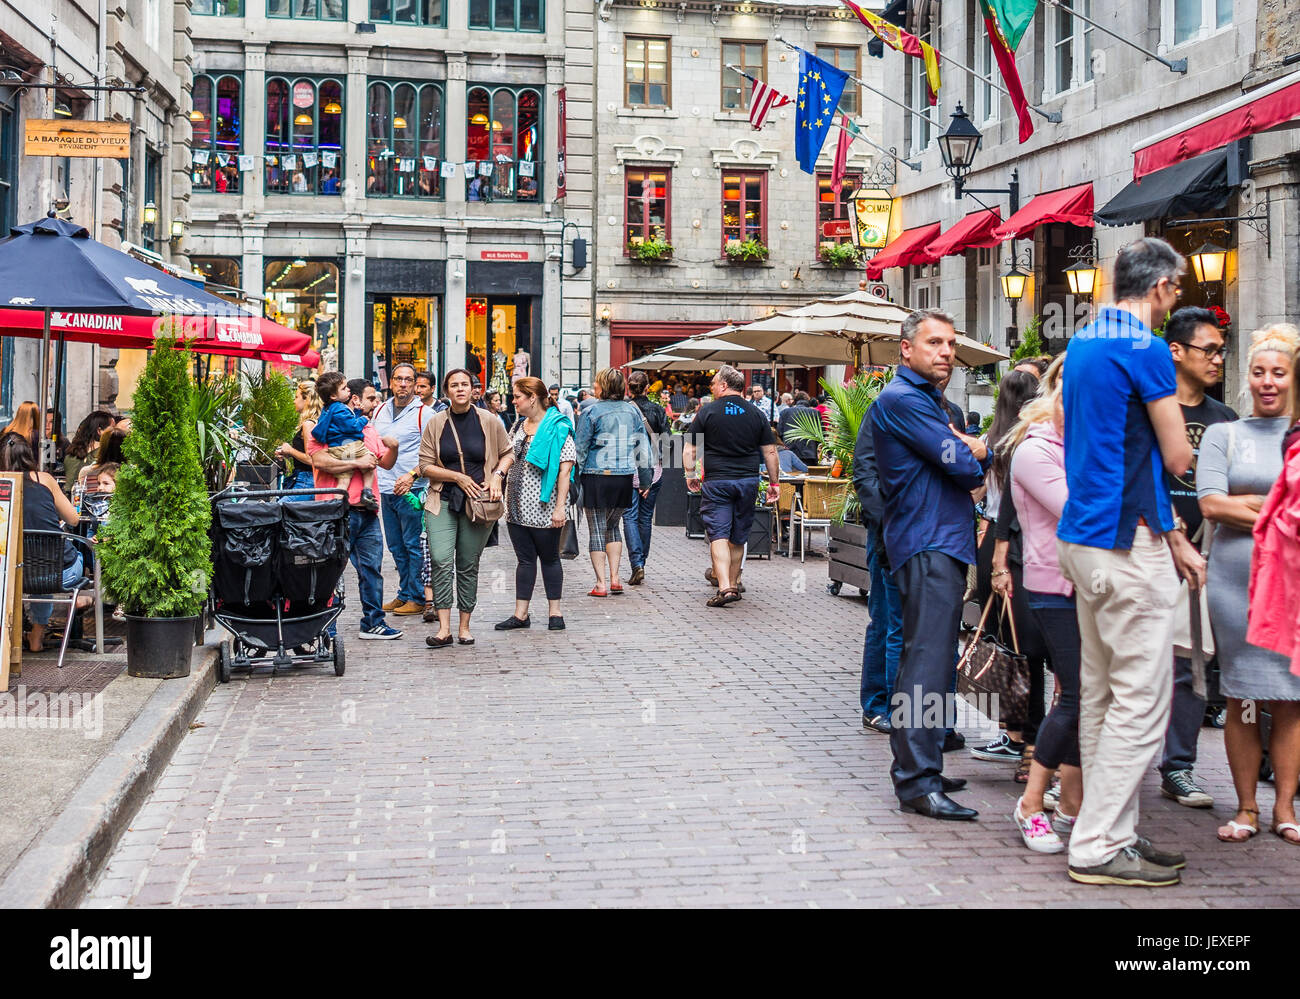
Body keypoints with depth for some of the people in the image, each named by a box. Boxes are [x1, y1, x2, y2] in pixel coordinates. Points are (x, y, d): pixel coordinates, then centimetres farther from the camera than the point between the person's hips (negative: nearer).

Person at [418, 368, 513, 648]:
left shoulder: (488, 421, 2)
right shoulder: (435, 423, 1)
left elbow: (507, 454, 14)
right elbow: (425, 466, 1)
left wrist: (497, 476, -4)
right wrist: (458, 477, -10)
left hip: (477, 502, 0)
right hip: (442, 501, 0)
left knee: (468, 565, 6)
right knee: (441, 560, -13)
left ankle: (464, 626, 15)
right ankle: (444, 628, -13)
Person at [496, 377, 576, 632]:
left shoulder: (558, 427, -9)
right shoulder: (518, 426, 13)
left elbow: (565, 468, -13)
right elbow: (509, 457, 12)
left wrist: (560, 507, -18)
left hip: (543, 508, -6)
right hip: (518, 506, 6)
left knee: (549, 558, 5)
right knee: (525, 559, 8)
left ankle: (555, 612, 14)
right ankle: (521, 614, 10)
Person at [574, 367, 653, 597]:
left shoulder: (591, 412, -8)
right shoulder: (632, 411, 7)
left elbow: (580, 448, -6)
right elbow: (643, 447, 11)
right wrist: (645, 480, 17)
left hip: (596, 477, -5)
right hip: (624, 477, 5)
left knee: (597, 530, 2)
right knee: (613, 526, 19)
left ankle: (601, 584, 0)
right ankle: (614, 578, 13)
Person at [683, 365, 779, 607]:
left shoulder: (706, 412, -3)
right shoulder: (757, 415, 5)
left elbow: (690, 449, -1)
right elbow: (770, 451, 7)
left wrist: (690, 475, 13)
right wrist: (774, 483, 14)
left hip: (716, 482, -3)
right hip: (748, 482, 3)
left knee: (719, 535, -6)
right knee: (739, 537, 15)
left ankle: (724, 588, -20)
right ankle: (733, 585, 24)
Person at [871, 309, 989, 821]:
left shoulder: (928, 400, 23)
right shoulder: (901, 399, -11)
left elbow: (968, 463, 19)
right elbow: (960, 462, -17)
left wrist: (972, 451, -3)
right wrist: (980, 452, 4)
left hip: (944, 543, 11)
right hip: (927, 545, -11)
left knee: (926, 659, 14)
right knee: (927, 663, -13)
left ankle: (915, 766, 22)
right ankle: (917, 781, -13)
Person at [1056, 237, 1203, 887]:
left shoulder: (1081, 345, 15)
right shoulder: (1146, 350, -13)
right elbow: (1177, 459, -10)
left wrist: (1169, 536, 18)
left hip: (1084, 536, 10)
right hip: (1128, 544, -10)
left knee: (1102, 694, 12)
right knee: (1142, 699, -4)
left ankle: (1112, 833, 19)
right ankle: (1098, 846, -2)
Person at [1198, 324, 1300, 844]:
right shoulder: (1223, 435, 9)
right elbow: (1211, 505, -3)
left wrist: (1248, 502, -8)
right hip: (1236, 580, 0)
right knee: (1242, 699, 3)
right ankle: (1246, 807, 11)